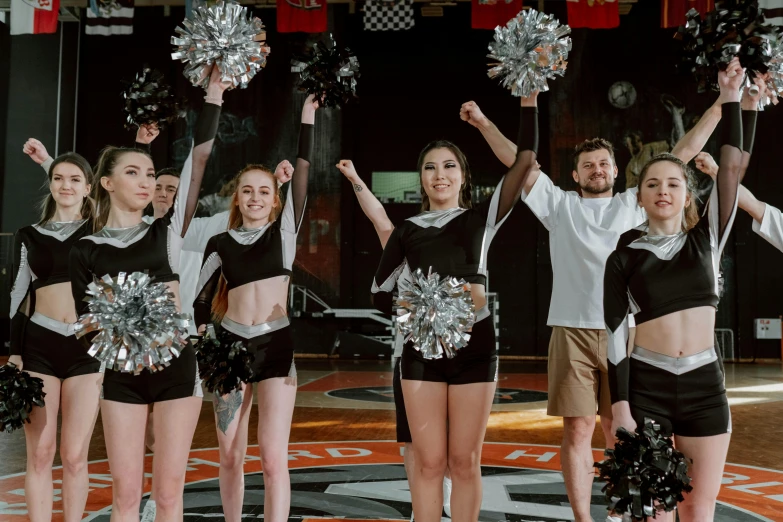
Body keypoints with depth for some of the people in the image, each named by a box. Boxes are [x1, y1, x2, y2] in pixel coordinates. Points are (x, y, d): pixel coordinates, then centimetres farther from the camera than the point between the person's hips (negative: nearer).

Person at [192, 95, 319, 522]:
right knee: (230, 456, 8)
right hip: (231, 344, 2)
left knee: (273, 457, -7)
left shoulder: (284, 231, 5)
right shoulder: (220, 244, 9)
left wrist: (307, 118, -11)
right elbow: (202, 302, 11)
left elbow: (302, 177, -6)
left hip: (276, 344, -2)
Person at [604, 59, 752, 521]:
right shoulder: (624, 257, 2)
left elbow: (734, 168, -2)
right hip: (646, 385, -1)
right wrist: (620, 406, -10)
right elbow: (616, 332, -3)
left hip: (705, 384, 2)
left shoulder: (706, 240, 8)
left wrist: (731, 97, -2)